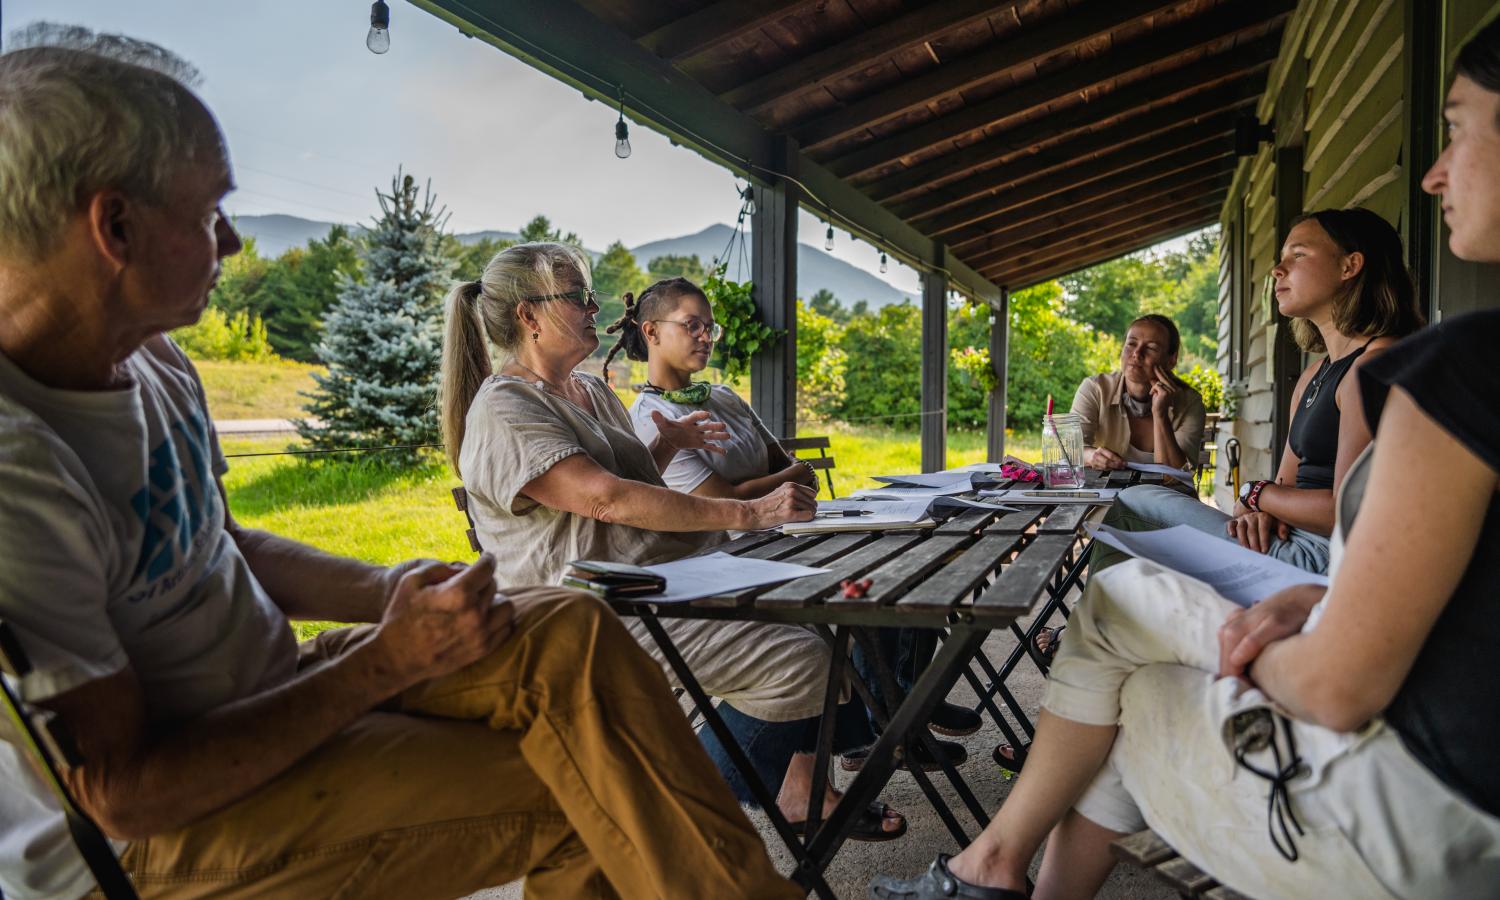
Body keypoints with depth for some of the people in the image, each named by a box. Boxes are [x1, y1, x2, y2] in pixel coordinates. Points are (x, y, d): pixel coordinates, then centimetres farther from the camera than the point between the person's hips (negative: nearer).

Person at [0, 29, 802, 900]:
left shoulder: (156, 365, 2)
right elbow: (124, 792, -24)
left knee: (565, 632, -11)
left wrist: (387, 591, -4)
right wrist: (391, 660, -22)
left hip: (266, 689, 8)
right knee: (584, 799, -17)